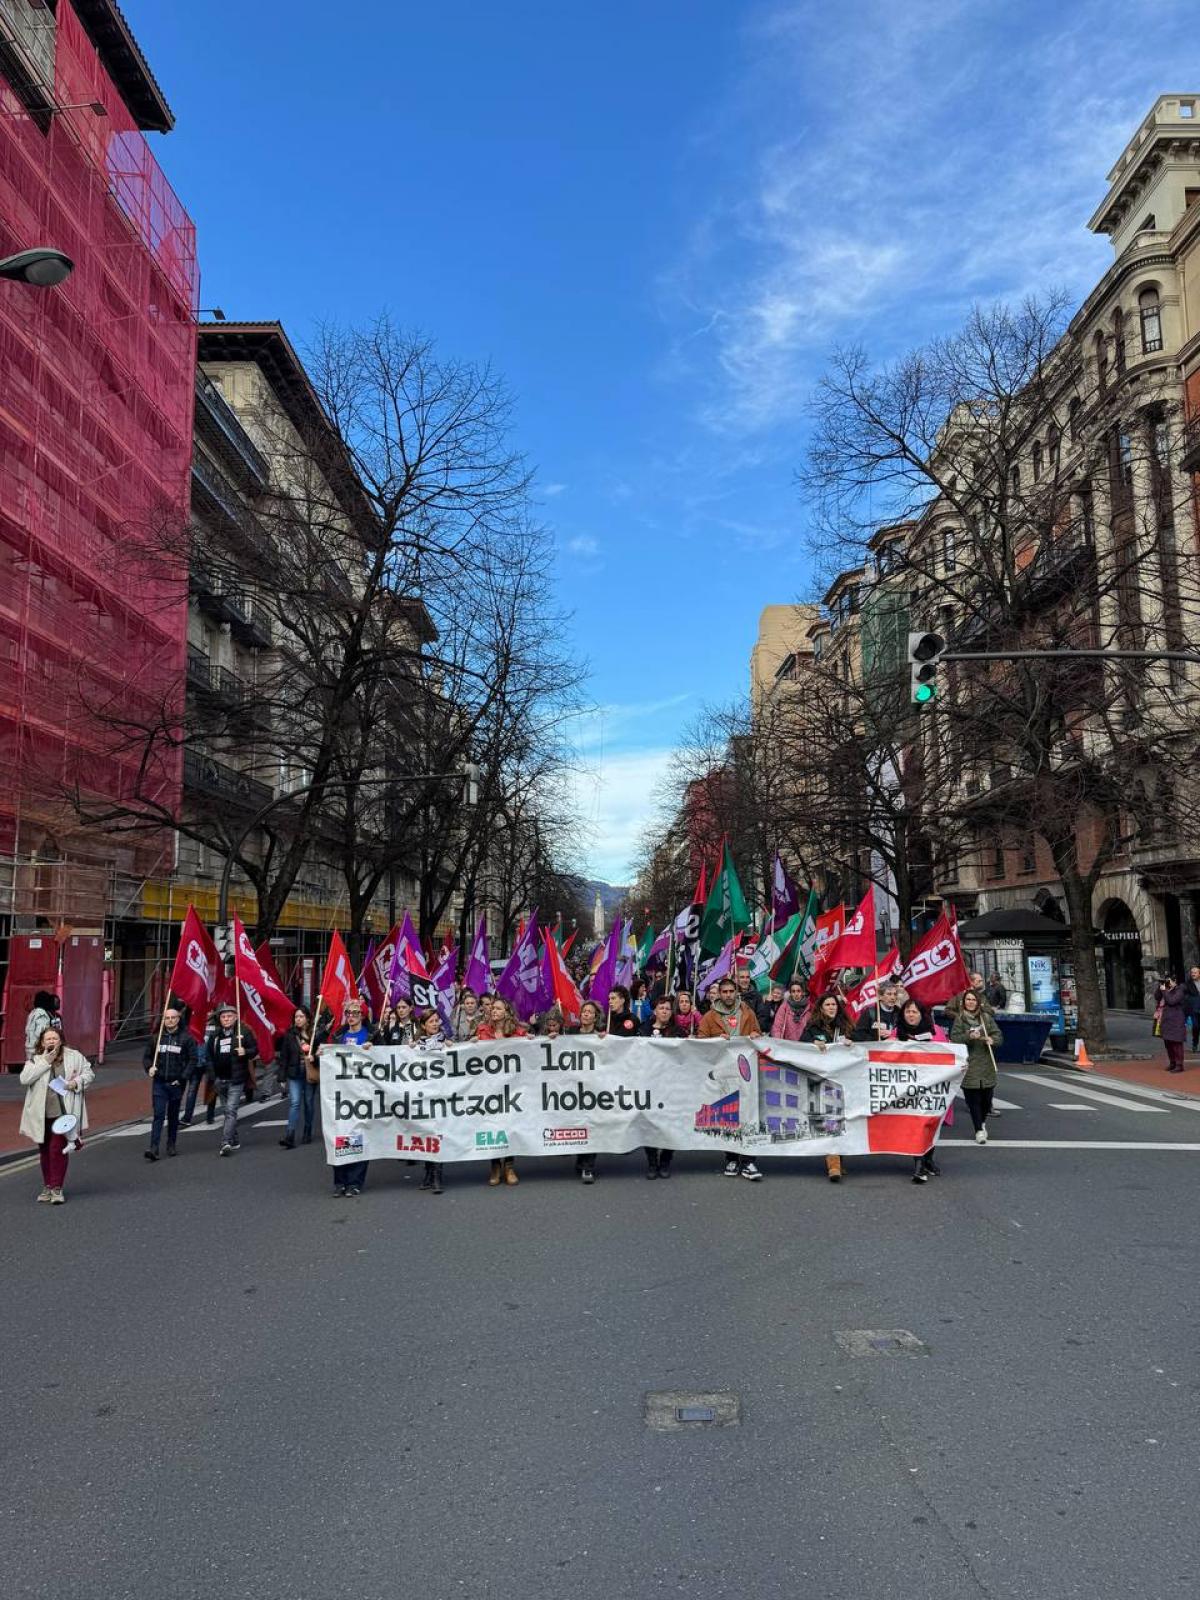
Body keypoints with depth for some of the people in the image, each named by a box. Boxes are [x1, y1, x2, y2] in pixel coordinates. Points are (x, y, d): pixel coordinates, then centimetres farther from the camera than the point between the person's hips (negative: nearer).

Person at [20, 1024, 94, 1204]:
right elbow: (24, 1079, -14)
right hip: (41, 1114, 2)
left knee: (58, 1149, -8)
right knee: (44, 1150, 14)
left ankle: (57, 1188, 0)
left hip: (63, 1111, -2)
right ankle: (47, 1186, 28)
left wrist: (77, 1082, -10)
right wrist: (45, 1062, -18)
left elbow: (88, 1072, 10)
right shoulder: (35, 1059, 1)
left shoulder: (74, 1056, 0)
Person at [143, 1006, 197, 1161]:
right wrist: (149, 1068, -7)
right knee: (158, 1115, -7)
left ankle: (171, 1145, 24)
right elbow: (146, 1056, 13)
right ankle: (154, 1148, -11)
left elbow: (193, 1059, -3)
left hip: (176, 1083, -1)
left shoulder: (186, 1038, -2)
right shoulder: (157, 1037, 5)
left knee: (173, 1115, 11)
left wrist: (183, 1078, -10)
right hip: (159, 1083, 1)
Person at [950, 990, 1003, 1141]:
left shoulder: (986, 1017, 6)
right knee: (973, 1098, -4)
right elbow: (954, 1039, -6)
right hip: (969, 1065, -2)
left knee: (987, 1095, 6)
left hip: (986, 1065, 2)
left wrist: (992, 1039, -15)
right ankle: (979, 1130, 5)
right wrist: (969, 1036, -21)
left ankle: (982, 1122, 34)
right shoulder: (959, 1019, 2)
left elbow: (999, 1035, 6)